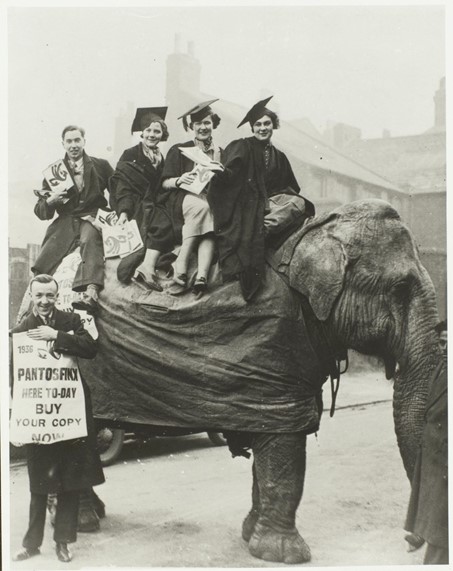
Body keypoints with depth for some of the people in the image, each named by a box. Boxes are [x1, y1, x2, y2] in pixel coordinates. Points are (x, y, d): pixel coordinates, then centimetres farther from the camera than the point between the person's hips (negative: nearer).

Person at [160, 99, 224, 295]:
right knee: (201, 205, -38)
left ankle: (201, 277, -49)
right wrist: (179, 180, -14)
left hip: (213, 202, 2)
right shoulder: (178, 151, 14)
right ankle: (181, 264, -39)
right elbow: (165, 183, 7)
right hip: (185, 200, -1)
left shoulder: (221, 153, 20)